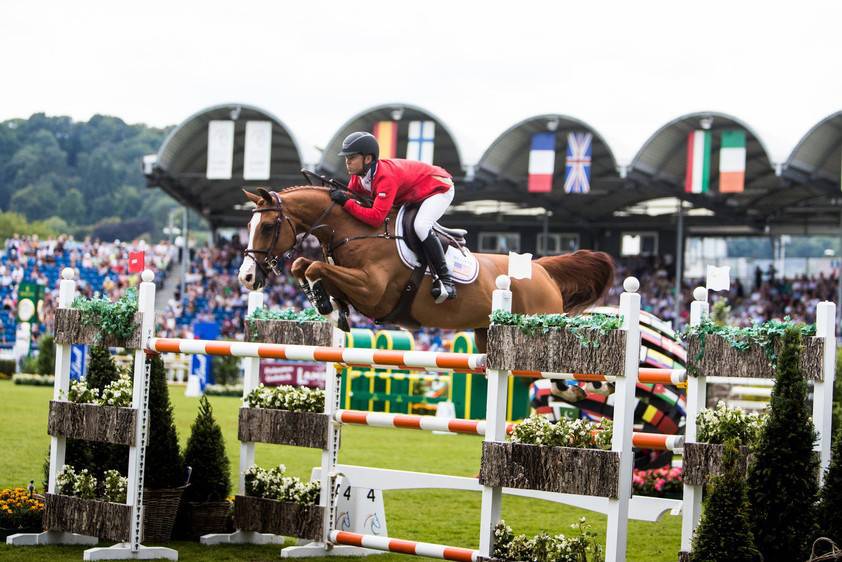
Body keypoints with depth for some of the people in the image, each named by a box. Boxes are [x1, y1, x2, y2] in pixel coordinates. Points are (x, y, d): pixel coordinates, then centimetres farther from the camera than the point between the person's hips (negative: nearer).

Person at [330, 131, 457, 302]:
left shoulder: (386, 176, -38)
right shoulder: (358, 175, -11)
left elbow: (376, 218, -45)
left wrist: (346, 202, -43)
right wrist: (335, 193, -22)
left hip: (439, 187, -10)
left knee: (420, 227, -32)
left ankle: (446, 280, -24)